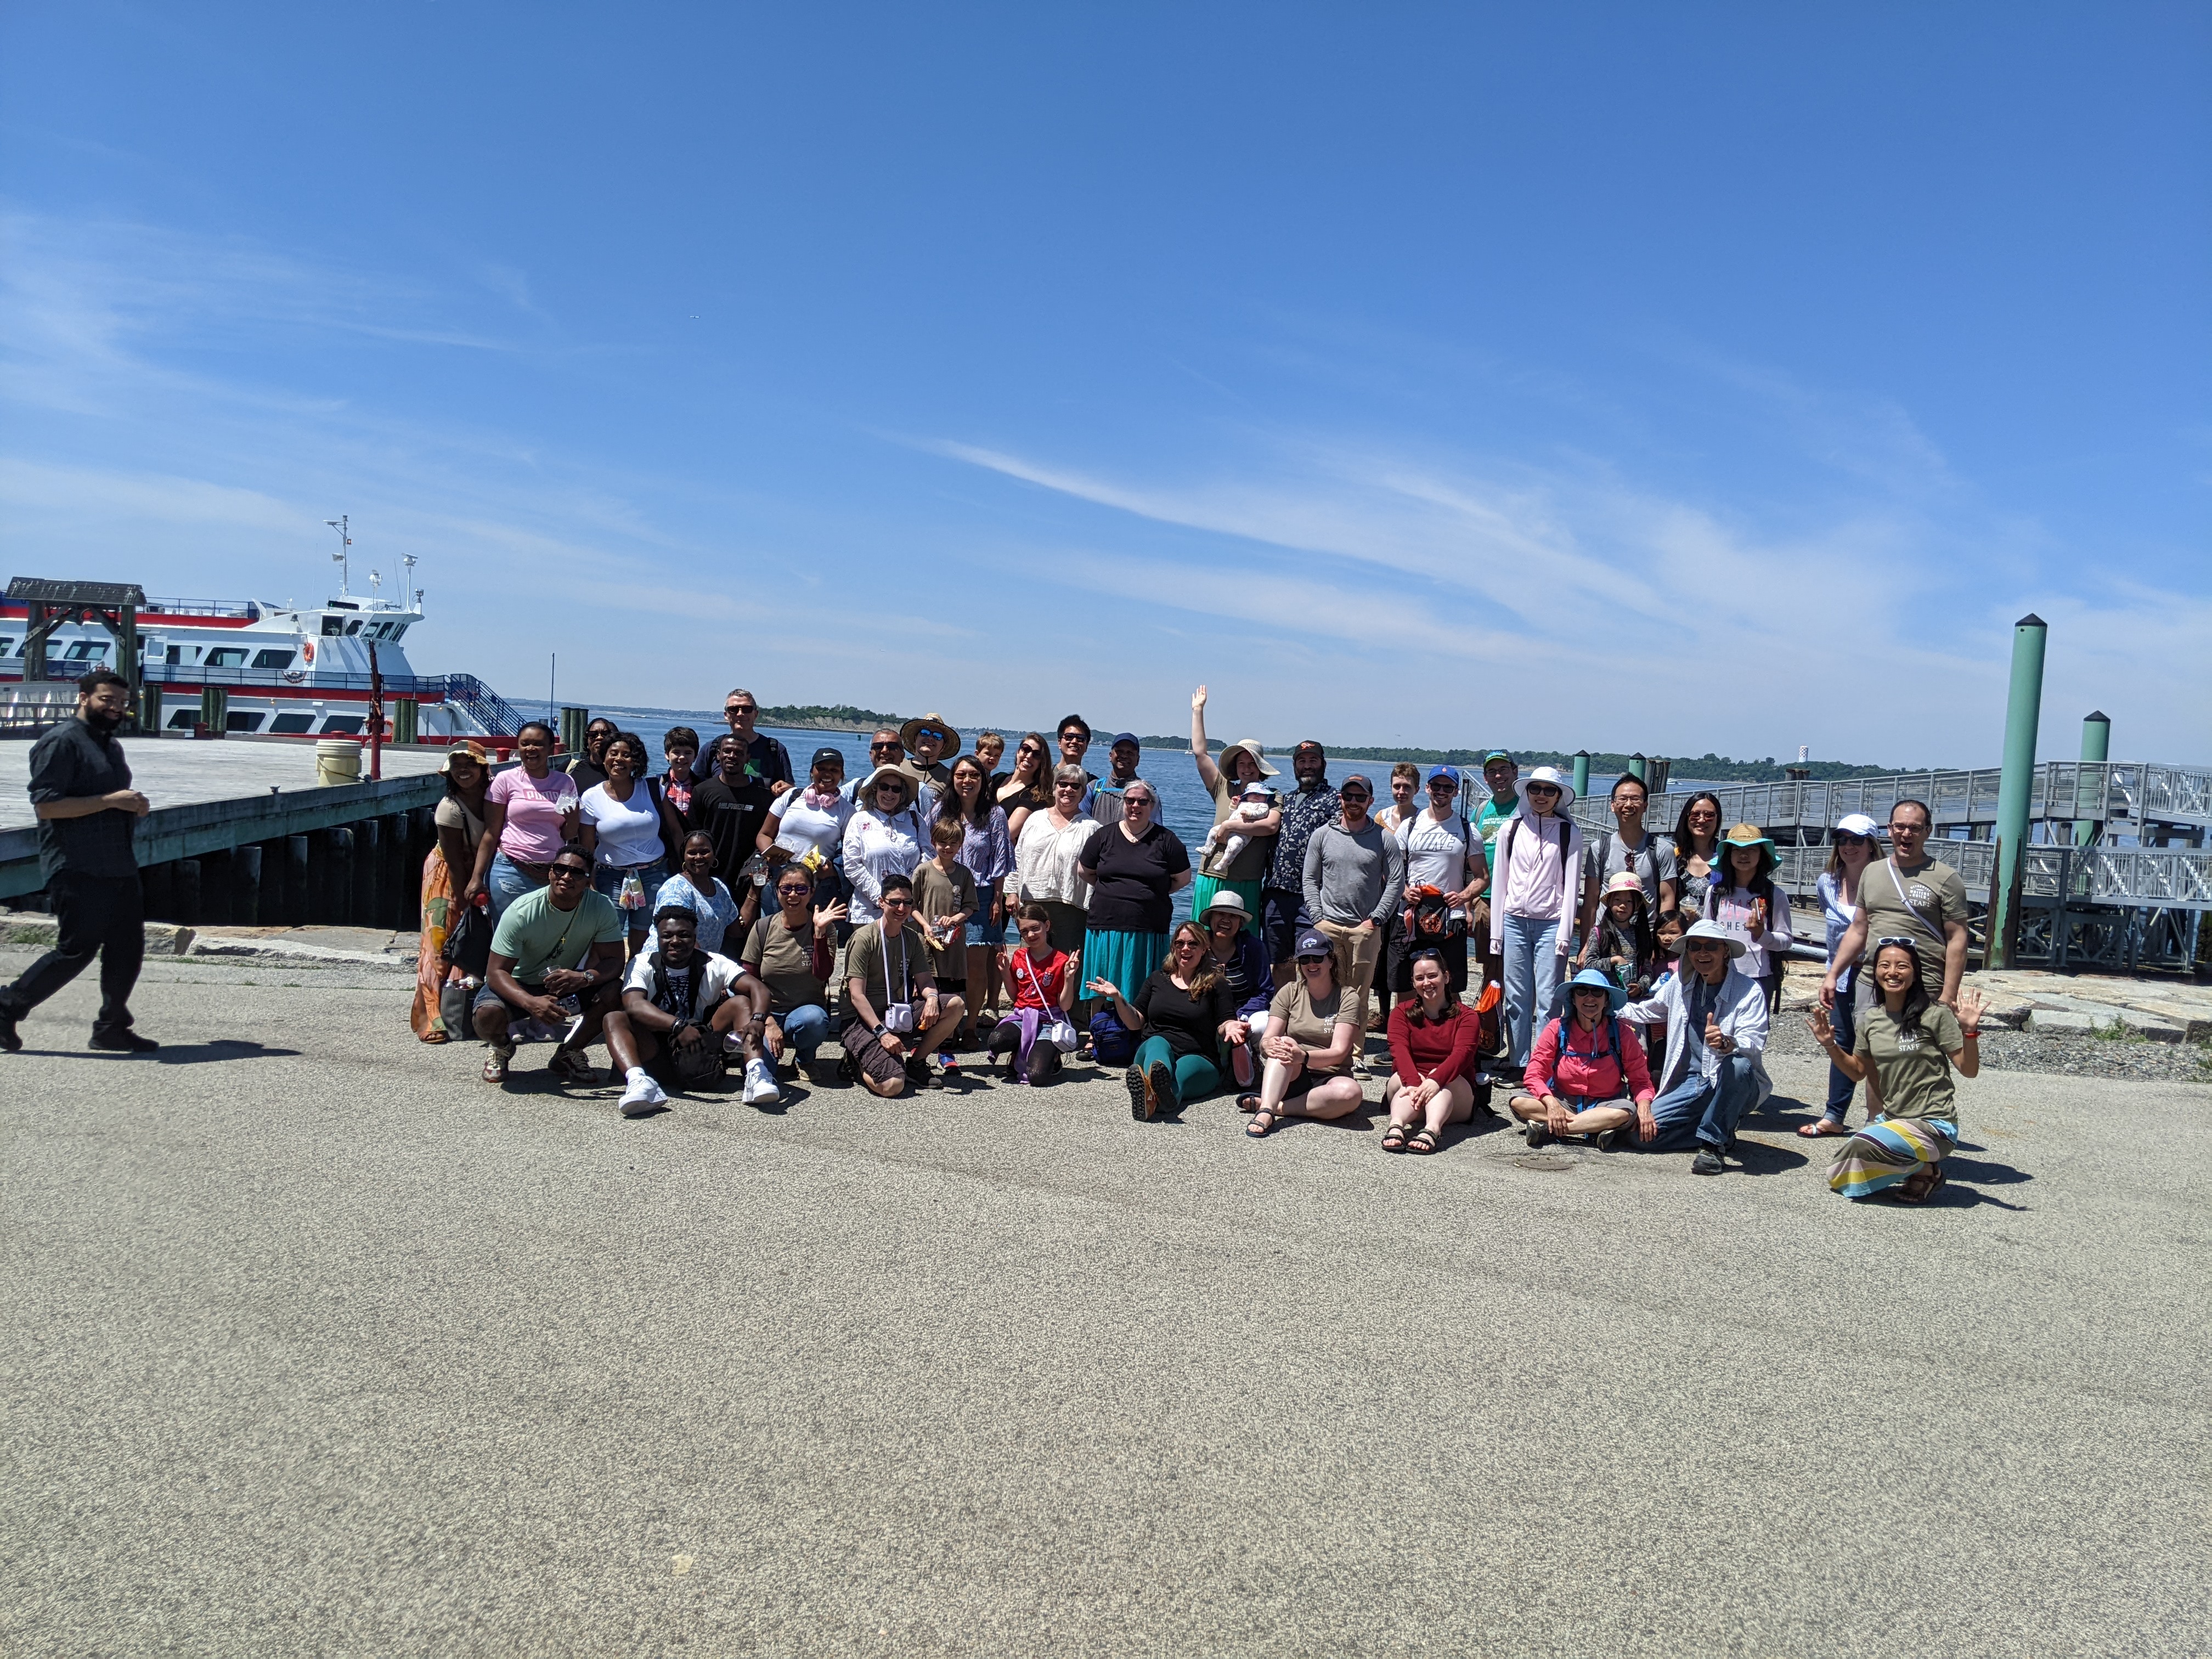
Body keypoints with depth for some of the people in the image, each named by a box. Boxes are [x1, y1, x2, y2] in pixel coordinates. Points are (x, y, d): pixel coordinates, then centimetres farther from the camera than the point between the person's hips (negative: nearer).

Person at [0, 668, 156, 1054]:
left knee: (128, 949, 7)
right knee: (76, 950, -7)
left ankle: (111, 1028, 16)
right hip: (77, 871, -9)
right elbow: (47, 805, -18)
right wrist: (111, 800, -21)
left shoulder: (111, 746, 20)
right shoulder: (61, 742, -9)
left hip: (119, 868, 9)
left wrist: (135, 806, 14)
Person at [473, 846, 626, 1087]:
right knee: (488, 1016, -34)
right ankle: (502, 1048, 7)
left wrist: (584, 977, -43)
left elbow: (614, 961, -19)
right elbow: (496, 973, -26)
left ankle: (567, 1054, -1)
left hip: (568, 984, 2)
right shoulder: (522, 912, -25)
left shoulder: (602, 908, -19)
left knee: (615, 991, -26)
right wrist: (532, 1003, -46)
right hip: (519, 986, -2)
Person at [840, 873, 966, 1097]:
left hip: (899, 1015, 7)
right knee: (892, 1086, -27)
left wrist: (932, 997, -19)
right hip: (864, 1021, -6)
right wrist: (882, 1032, -26)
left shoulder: (913, 938, 9)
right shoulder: (864, 938, -12)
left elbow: (925, 979, 6)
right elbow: (857, 996, -16)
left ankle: (914, 1063, 0)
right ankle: (859, 1061, 7)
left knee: (955, 1005, -15)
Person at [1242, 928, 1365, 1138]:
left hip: (1329, 1078, -1)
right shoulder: (1289, 993, 7)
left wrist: (1304, 1056, -31)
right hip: (1291, 1077, 1)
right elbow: (1266, 1041, -3)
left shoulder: (1347, 998, 1)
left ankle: (1268, 1105, -29)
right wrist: (1270, 1045, -28)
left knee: (1351, 1092, -35)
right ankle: (1265, 1113, -47)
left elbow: (1339, 1053, -12)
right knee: (1284, 1044, -30)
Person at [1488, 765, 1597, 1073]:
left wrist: (1564, 934, -6)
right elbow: (1499, 880, 10)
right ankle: (1520, 1063, 13)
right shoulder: (1511, 829, 8)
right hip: (1514, 921, 2)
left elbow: (1572, 885, 1)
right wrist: (1496, 931, 6)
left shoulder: (1569, 833, 3)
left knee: (1548, 1000, -5)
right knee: (1516, 998, 4)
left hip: (1551, 923, -2)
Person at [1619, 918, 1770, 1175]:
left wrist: (1727, 1043, -45)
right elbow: (1646, 1011, 26)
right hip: (1690, 1084, 5)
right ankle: (1722, 1128, 8)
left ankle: (1713, 1144, -21)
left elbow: (1754, 1044, -24)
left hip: (1735, 1086, -4)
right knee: (1643, 1133, -15)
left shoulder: (1749, 991, -9)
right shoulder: (1680, 984, 6)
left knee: (1738, 1065, -40)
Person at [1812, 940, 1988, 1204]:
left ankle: (1927, 1171, -1)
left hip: (1932, 1124, -6)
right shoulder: (1871, 1019, 4)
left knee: (1864, 1146, -31)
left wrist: (1969, 1031, -25)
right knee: (1838, 1177, -5)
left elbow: (1969, 1070, -10)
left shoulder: (1935, 1015, -12)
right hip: (1890, 1119, 6)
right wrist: (1830, 1046, -1)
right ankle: (1915, 1166, 14)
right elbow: (1858, 1072, 14)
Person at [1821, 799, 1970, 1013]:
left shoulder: (1945, 879, -4)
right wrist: (1832, 975, 11)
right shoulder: (1872, 872, 12)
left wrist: (1948, 997, -11)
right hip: (1869, 987, 5)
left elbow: (1957, 941, -6)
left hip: (1923, 993, -5)